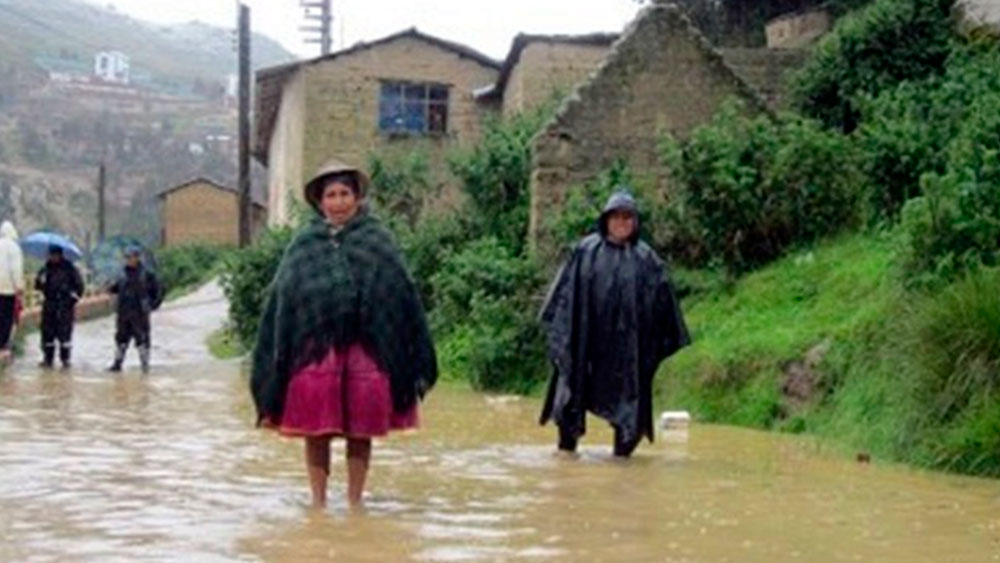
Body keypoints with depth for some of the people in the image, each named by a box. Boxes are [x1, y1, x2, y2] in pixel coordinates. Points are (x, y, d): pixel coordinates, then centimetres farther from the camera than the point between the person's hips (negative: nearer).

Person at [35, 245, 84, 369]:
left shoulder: (70, 269, -1)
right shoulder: (46, 269, 9)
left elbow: (79, 285, 3)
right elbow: (38, 286, 7)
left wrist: (74, 298, -6)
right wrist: (40, 280, -14)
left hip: (65, 307, -4)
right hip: (49, 306, 4)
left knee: (64, 333, -5)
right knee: (47, 332, 4)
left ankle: (65, 360, 0)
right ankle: (48, 359, 12)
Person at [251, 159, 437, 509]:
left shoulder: (377, 242, 7)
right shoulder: (303, 245, 9)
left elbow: (400, 294, 6)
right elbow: (282, 298, 10)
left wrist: (414, 360, 1)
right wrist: (277, 361, 5)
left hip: (365, 351, 0)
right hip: (315, 351, 1)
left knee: (360, 430, 4)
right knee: (316, 429, 3)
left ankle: (355, 500, 16)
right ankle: (318, 500, 14)